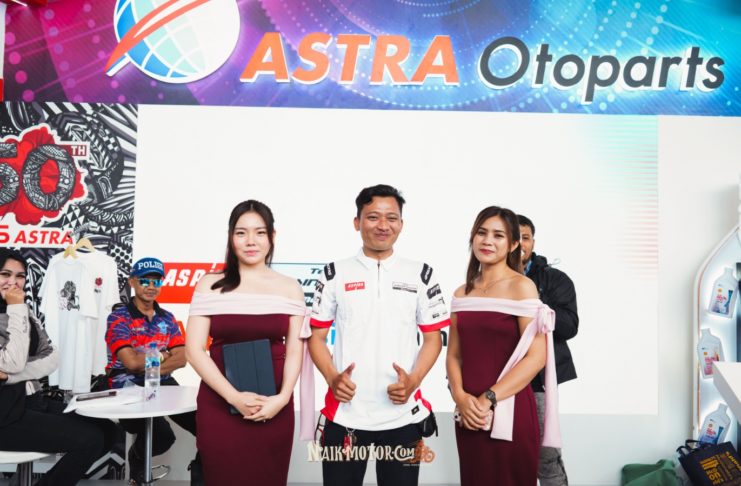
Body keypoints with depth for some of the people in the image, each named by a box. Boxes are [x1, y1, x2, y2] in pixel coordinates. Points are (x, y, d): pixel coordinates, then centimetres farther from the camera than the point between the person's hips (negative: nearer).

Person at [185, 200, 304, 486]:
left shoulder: (289, 288, 5)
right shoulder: (210, 285, 1)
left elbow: (294, 350, 3)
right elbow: (194, 349, -3)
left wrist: (282, 398, -12)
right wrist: (234, 397, -12)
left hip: (274, 409, 1)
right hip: (219, 405, -1)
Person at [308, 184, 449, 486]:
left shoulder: (421, 275, 4)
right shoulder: (335, 274, 3)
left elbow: (433, 338, 5)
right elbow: (316, 336, 5)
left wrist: (413, 380, -12)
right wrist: (332, 378, -13)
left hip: (403, 416, 1)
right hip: (344, 415, 0)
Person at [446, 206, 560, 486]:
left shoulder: (521, 286, -7)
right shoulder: (462, 293, 9)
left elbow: (536, 356, -13)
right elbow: (454, 354, 8)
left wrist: (489, 399, -15)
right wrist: (460, 397, -9)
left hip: (510, 412, -5)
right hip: (468, 415, 5)